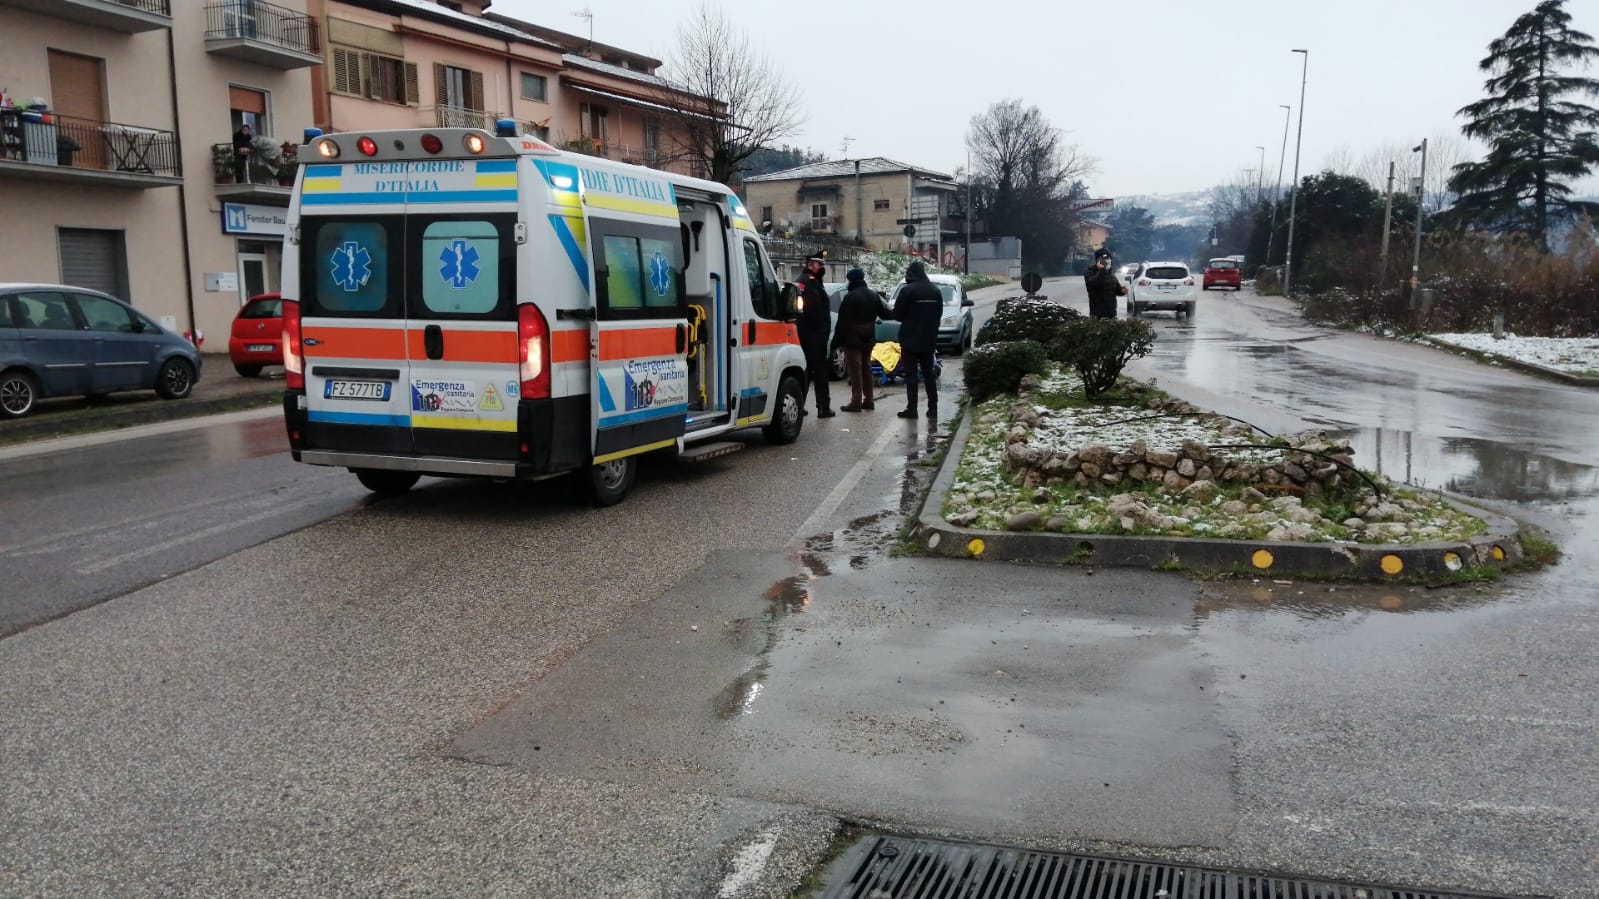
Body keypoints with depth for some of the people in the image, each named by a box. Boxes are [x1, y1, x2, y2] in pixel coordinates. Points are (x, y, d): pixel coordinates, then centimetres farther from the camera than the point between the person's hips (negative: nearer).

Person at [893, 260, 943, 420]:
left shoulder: (907, 290, -13)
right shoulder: (935, 291, 7)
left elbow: (897, 314, -9)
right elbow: (939, 314, 11)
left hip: (910, 339, -6)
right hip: (929, 339, 6)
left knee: (911, 374, -2)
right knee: (929, 374, 11)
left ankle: (911, 409, -4)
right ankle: (933, 409, 11)